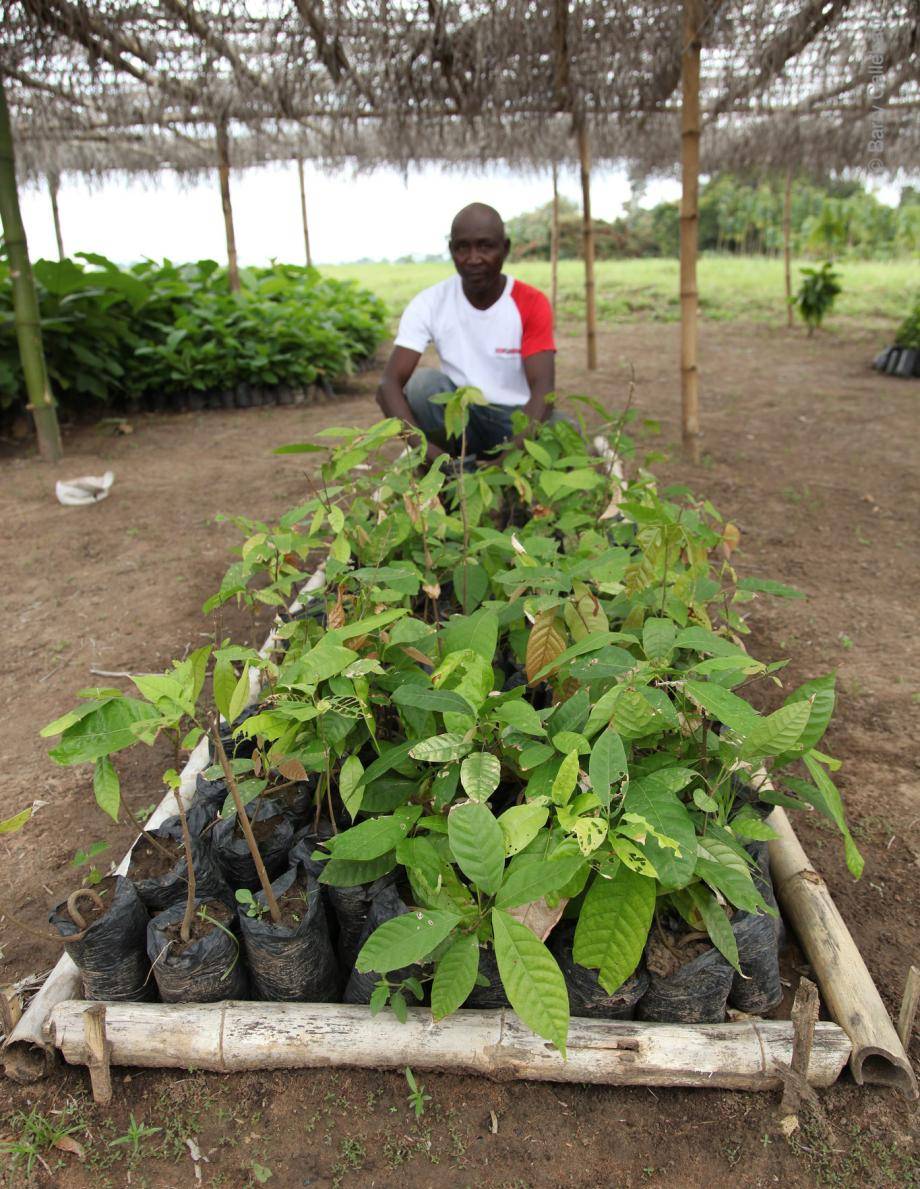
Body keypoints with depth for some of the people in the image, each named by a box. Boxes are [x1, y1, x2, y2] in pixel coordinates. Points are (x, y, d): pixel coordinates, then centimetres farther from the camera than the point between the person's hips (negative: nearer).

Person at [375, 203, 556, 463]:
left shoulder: (532, 303, -13)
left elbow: (543, 387, -24)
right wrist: (424, 446, -41)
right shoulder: (428, 304, -12)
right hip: (461, 418, 1)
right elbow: (390, 384, -21)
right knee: (423, 382, -29)